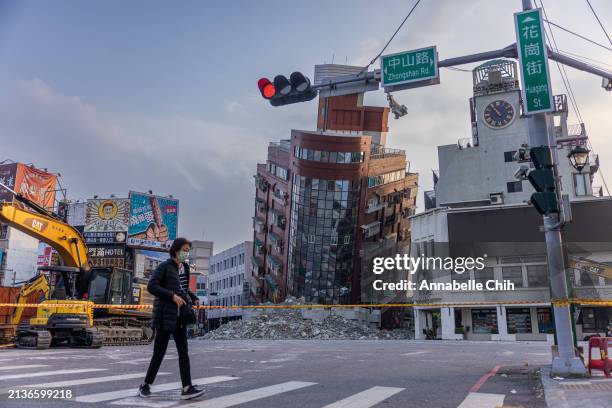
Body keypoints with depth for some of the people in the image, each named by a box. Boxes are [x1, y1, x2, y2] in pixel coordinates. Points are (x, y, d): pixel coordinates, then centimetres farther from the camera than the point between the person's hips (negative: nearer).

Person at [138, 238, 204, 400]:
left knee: (183, 352, 0)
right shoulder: (165, 266, -8)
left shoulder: (185, 267, 12)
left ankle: (187, 388, -2)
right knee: (159, 353, 1)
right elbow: (151, 286, -18)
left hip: (180, 315, 6)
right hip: (165, 314, -6)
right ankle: (145, 385, 19)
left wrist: (193, 297, 7)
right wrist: (173, 295, -24)